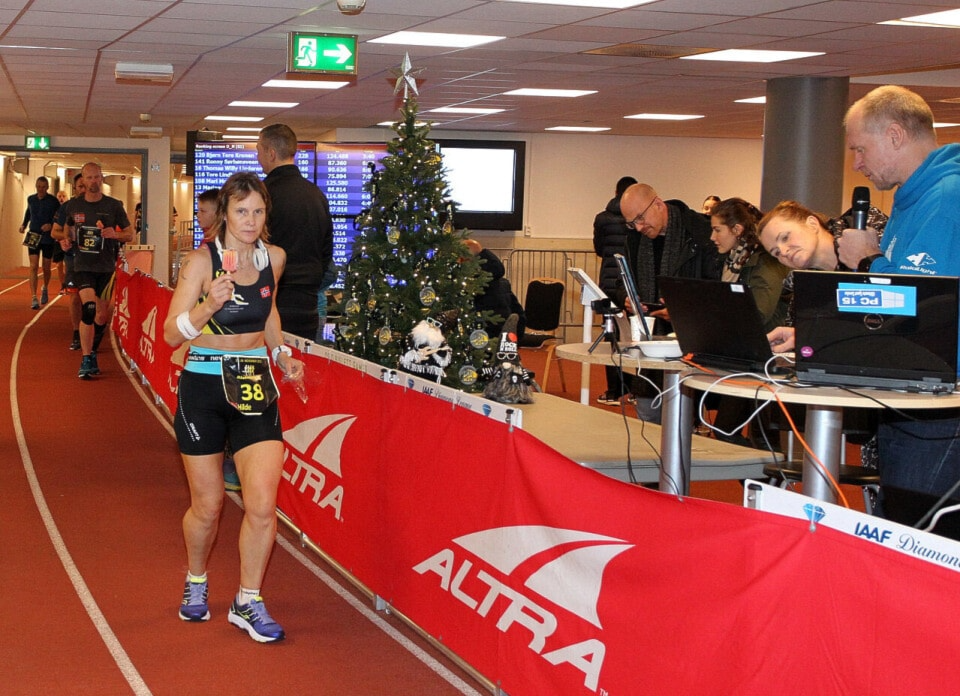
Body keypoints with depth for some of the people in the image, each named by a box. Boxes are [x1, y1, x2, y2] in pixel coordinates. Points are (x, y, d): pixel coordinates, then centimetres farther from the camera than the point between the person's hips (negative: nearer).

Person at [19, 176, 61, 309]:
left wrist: (51, 225, -22)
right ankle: (34, 298, -12)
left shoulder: (53, 201, -8)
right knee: (34, 267, -9)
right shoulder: (31, 199, 4)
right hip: (33, 237, 2)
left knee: (46, 268, 11)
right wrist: (24, 224, 12)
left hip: (48, 238, -2)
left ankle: (45, 289, 41)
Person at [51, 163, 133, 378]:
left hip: (107, 267, 1)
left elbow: (130, 234, 5)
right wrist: (66, 235, -6)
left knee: (103, 314, 9)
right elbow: (57, 231, 17)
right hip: (83, 266, -1)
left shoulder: (114, 206, 0)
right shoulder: (72, 206, 4)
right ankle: (87, 360, -16)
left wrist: (115, 234, -16)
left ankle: (91, 352, 33)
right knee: (89, 307, -20)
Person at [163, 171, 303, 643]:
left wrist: (281, 354, 11)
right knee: (207, 506, 8)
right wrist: (209, 306, -33)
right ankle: (196, 582, 38)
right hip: (203, 387, -3)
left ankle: (248, 603, 10)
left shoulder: (274, 258, 2)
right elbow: (172, 334, -17)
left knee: (263, 503, -8)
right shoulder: (202, 260, -11)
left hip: (255, 384, 3)